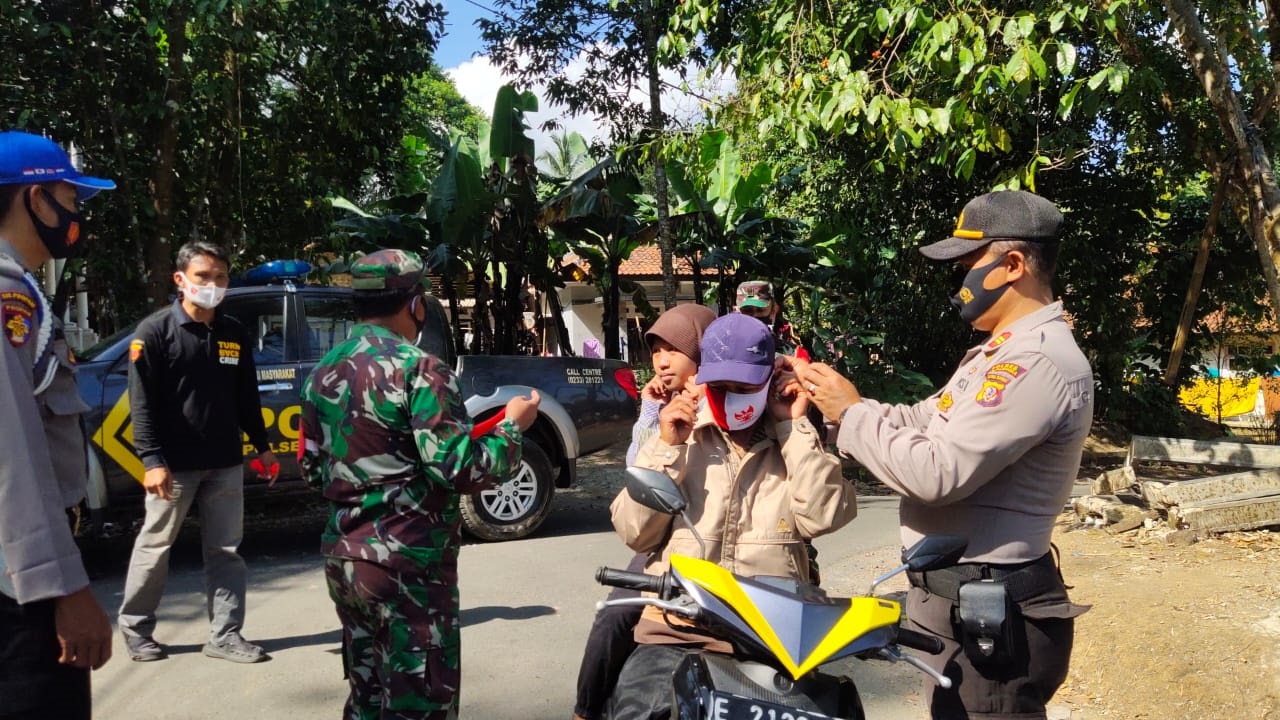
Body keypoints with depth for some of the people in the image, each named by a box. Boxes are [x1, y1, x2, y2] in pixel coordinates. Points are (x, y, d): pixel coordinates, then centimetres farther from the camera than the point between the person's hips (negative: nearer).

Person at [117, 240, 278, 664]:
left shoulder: (234, 334, 9)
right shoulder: (155, 331, -6)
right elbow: (141, 403, -11)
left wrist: (262, 446, 16)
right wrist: (152, 460, -18)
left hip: (225, 463, 5)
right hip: (174, 464, -4)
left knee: (225, 551, 6)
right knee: (154, 546, 8)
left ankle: (225, 636, 13)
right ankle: (134, 628, 26)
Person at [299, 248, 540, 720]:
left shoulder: (323, 373, 9)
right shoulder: (419, 370, -16)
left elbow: (314, 468, 16)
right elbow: (459, 469, -18)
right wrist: (513, 425, -4)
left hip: (343, 558, 8)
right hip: (408, 563, -8)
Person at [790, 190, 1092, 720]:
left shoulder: (1040, 361, -22)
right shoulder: (1001, 352, 14)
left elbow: (937, 472, -27)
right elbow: (925, 424, 12)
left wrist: (852, 414, -15)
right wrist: (839, 399, 0)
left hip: (984, 614, -10)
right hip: (960, 596, 10)